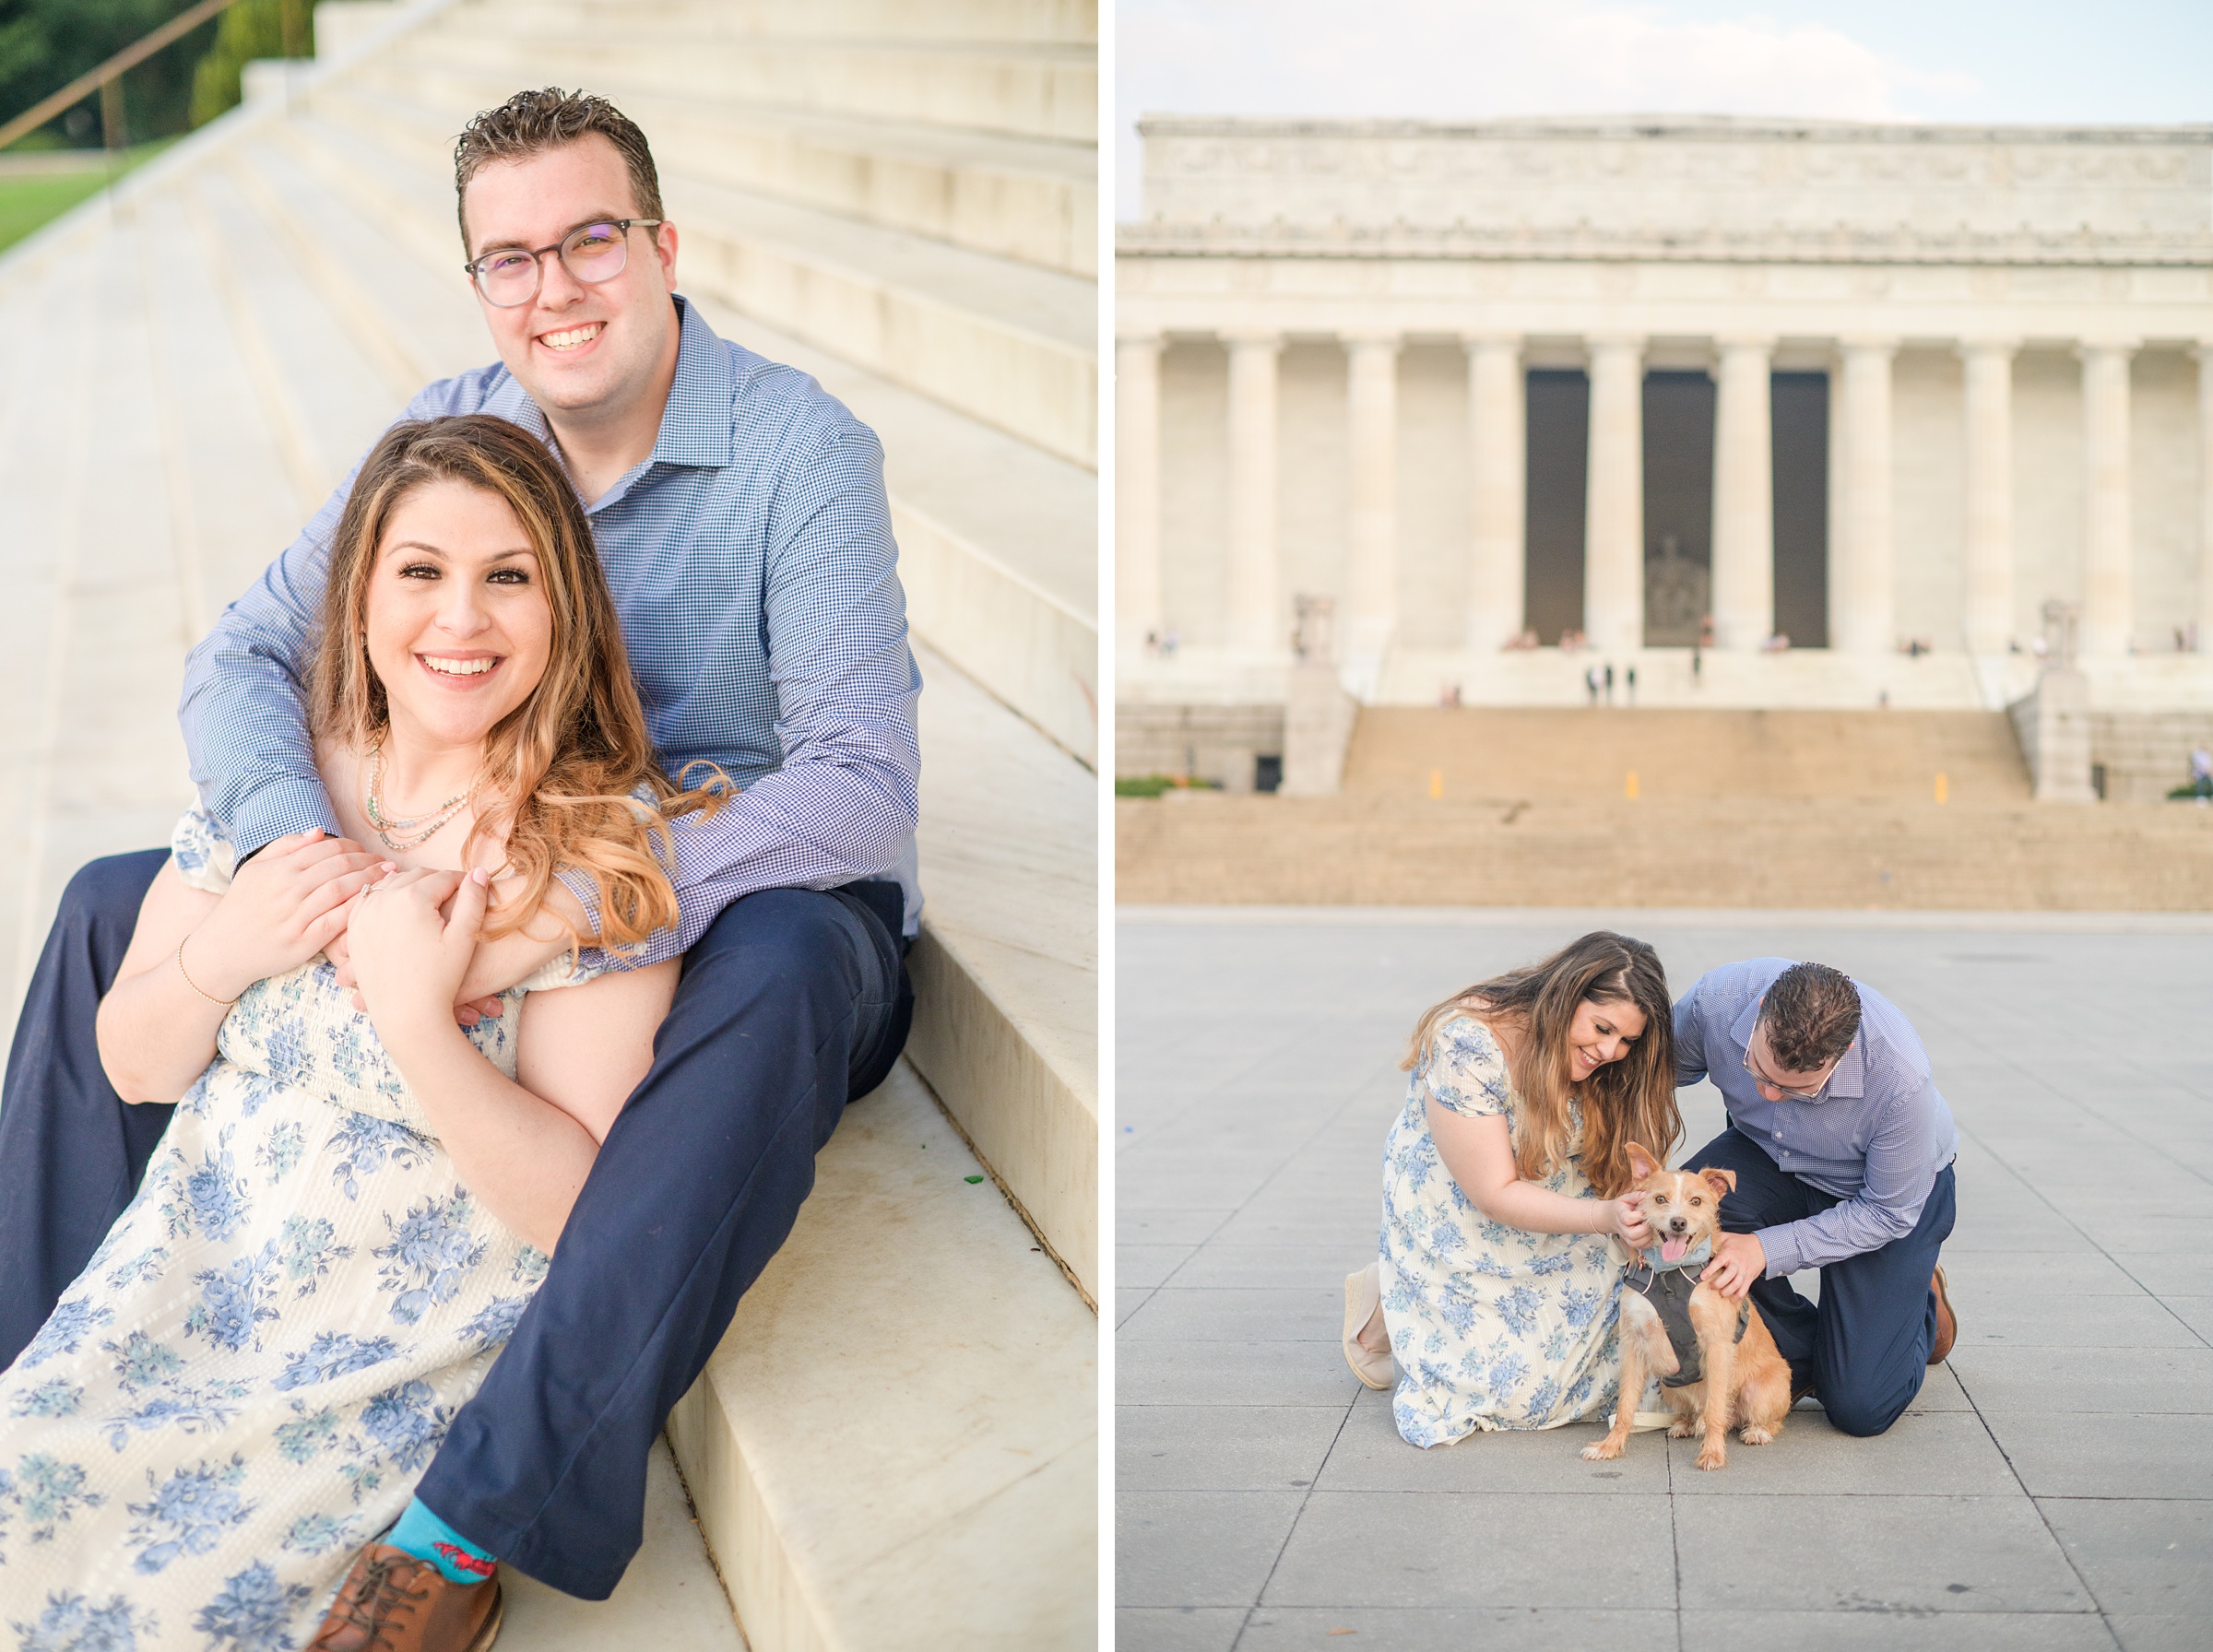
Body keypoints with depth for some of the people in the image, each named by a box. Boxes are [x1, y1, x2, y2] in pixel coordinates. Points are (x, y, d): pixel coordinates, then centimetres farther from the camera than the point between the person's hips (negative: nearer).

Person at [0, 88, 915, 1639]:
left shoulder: (801, 448, -17)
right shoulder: (452, 432, -1)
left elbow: (865, 785, -27)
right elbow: (240, 661, -4)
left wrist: (581, 903, -40)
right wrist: (312, 858, -27)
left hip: (745, 890, -5)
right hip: (503, 881, 6)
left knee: (783, 963, -42)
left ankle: (488, 1513, -41)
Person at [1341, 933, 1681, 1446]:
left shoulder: (1604, 1060, -14)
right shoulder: (1466, 1047, -33)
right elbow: (1497, 1195, -28)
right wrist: (1605, 1217, -39)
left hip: (1560, 1219, 6)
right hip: (1460, 1225, -6)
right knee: (1513, 1384, -10)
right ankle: (1384, 1296, 15)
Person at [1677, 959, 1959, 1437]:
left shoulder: (1901, 1079, -39)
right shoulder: (1719, 997, -32)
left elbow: (1888, 1213, -24)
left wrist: (1767, 1250, -32)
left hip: (1891, 1185, -3)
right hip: (1767, 1155, 4)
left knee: (1860, 1409, -12)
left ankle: (1924, 1303, 23)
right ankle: (1801, 1359, -4)